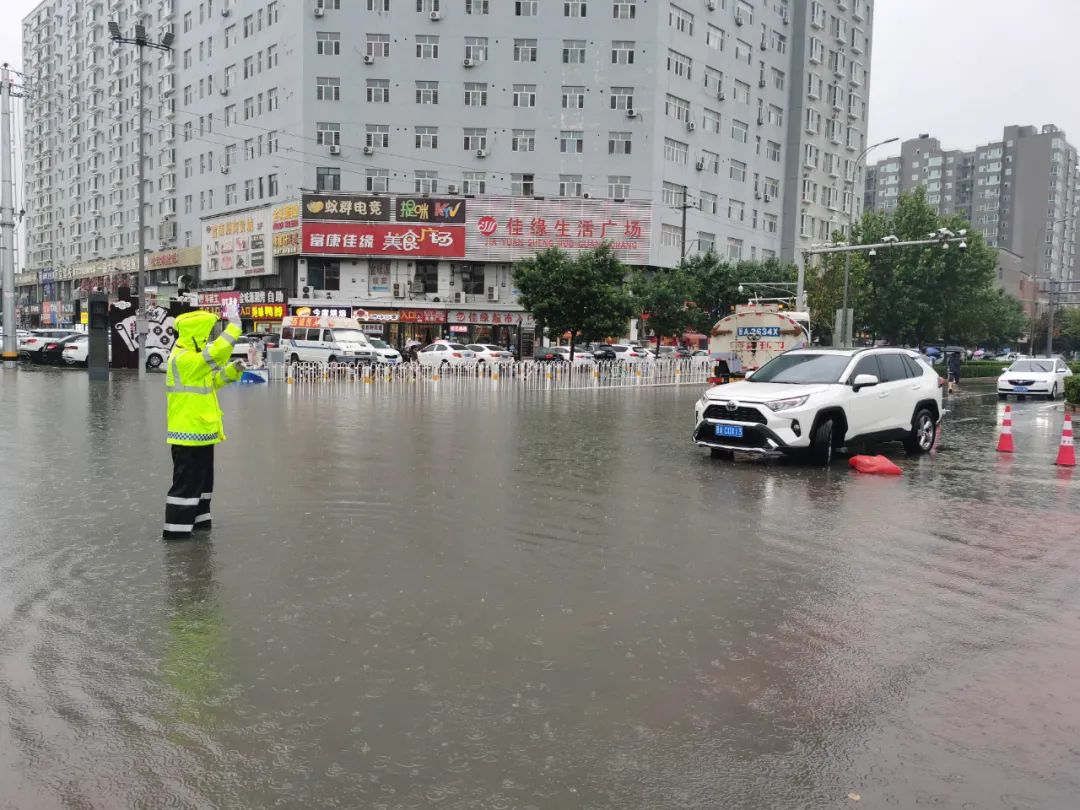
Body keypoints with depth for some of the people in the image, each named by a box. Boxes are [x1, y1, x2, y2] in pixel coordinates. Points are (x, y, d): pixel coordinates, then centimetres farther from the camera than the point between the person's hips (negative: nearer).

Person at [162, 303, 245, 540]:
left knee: (202, 478, 19)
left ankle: (197, 518, 30)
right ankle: (176, 527, 3)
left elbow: (211, 381, 21)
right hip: (189, 432, -10)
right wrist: (233, 324, -24)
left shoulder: (193, 358, 13)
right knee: (186, 481, -4)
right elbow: (217, 353, -31)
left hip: (200, 430, 10)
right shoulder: (183, 359, -20)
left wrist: (232, 370, 3)